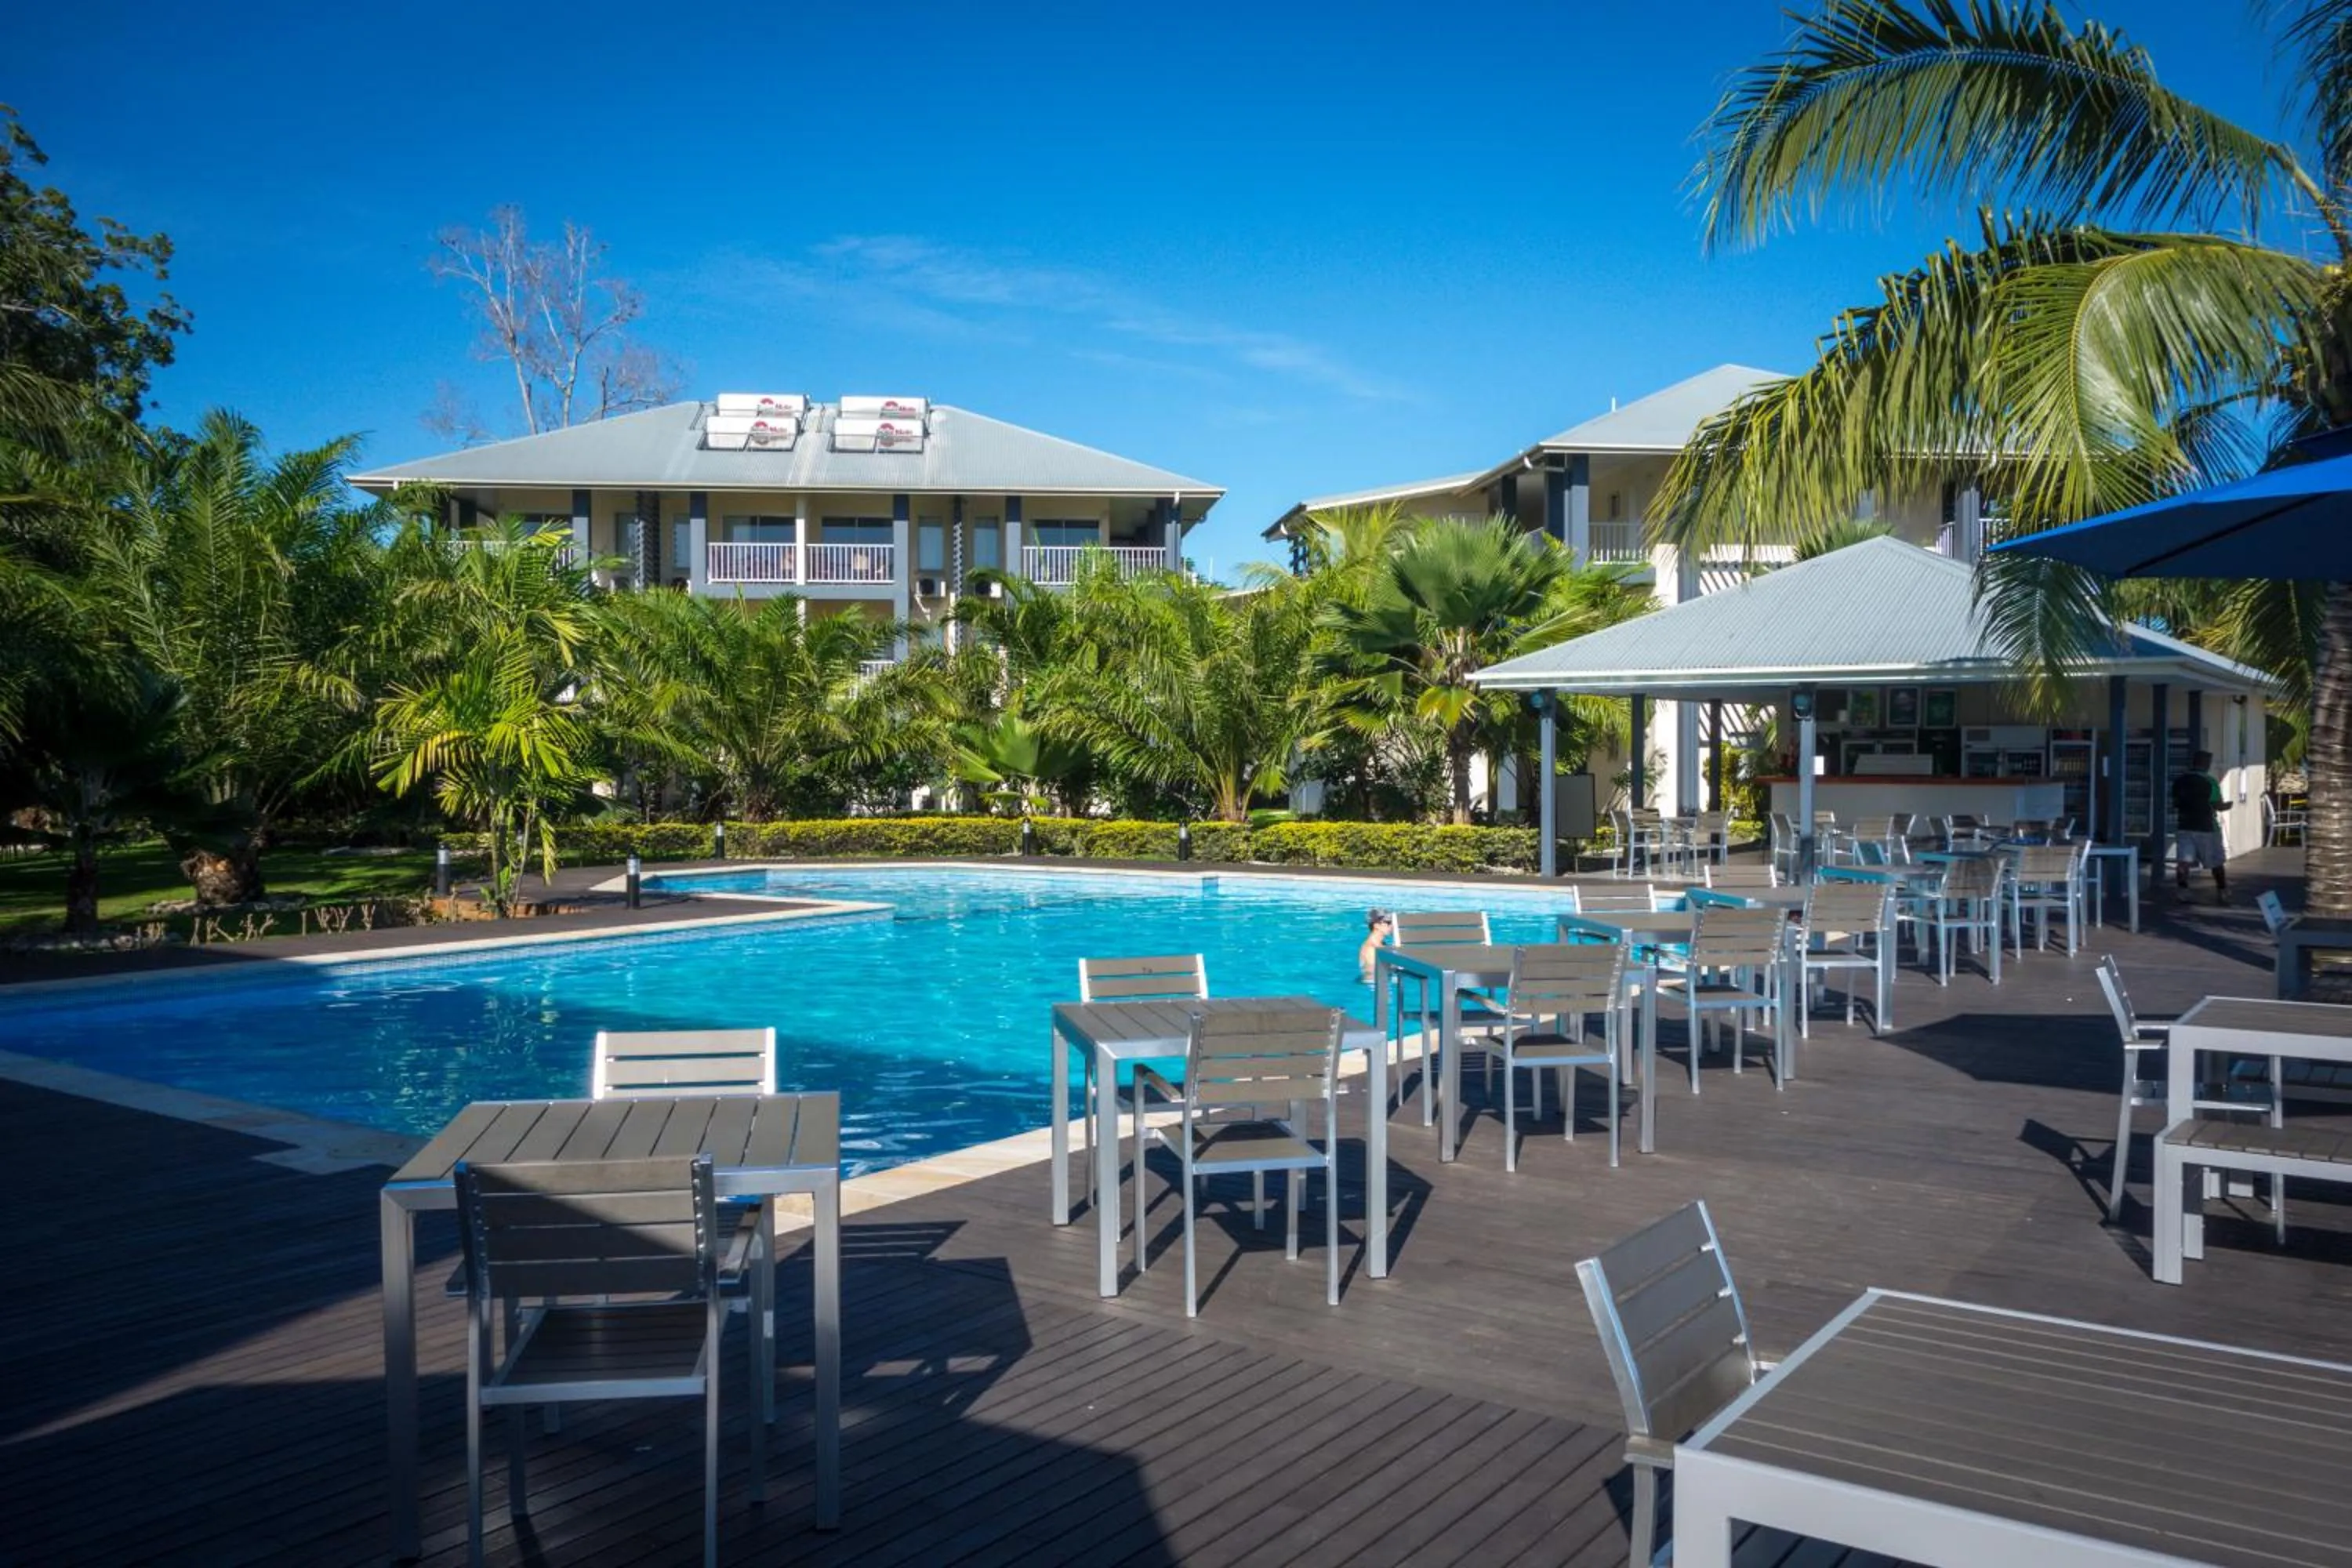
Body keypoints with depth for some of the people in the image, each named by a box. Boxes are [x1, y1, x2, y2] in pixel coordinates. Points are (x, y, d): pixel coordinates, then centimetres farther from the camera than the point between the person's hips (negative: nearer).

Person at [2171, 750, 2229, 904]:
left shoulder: (2179, 781, 4)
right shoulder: (2209, 782, -11)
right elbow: (2218, 806, -7)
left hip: (2184, 826, 3)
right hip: (2206, 827, -3)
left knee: (2183, 860, -4)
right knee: (2217, 862, 11)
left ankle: (2183, 891, -15)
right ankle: (2222, 893, 18)